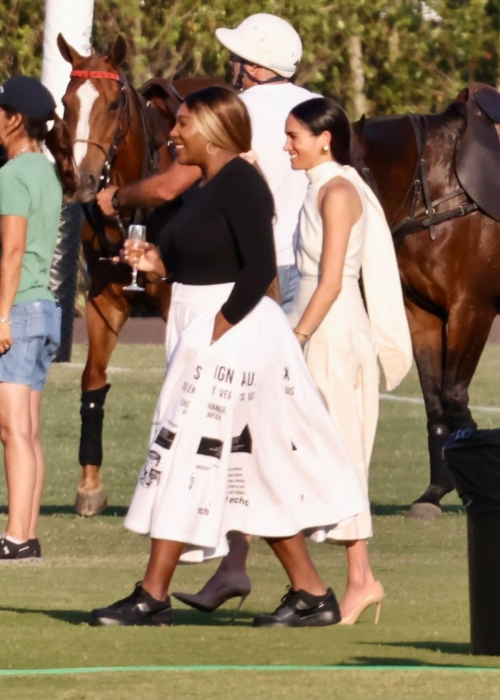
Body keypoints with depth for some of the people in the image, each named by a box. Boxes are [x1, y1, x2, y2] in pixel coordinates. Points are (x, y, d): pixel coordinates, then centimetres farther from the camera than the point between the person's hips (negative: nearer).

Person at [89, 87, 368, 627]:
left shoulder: (241, 184, -13)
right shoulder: (203, 187, 16)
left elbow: (260, 268, -19)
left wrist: (220, 328, -22)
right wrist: (157, 262, 6)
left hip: (232, 328, -10)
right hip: (199, 328, 10)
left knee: (183, 451, -9)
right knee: (254, 466, 10)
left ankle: (153, 596, -7)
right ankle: (311, 594, 14)